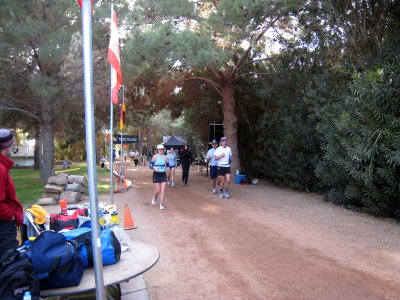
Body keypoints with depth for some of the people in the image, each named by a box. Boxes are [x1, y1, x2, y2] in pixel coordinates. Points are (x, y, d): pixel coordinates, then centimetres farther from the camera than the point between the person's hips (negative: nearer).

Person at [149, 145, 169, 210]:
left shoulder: (165, 157, 4)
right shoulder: (155, 157, -4)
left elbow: (168, 165, 13)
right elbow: (150, 166, -3)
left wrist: (168, 167, -10)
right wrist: (154, 167, -24)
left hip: (163, 174, 2)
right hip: (156, 175, -2)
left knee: (163, 190, -5)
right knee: (158, 191, 1)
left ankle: (161, 204, 6)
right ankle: (154, 197, 37)